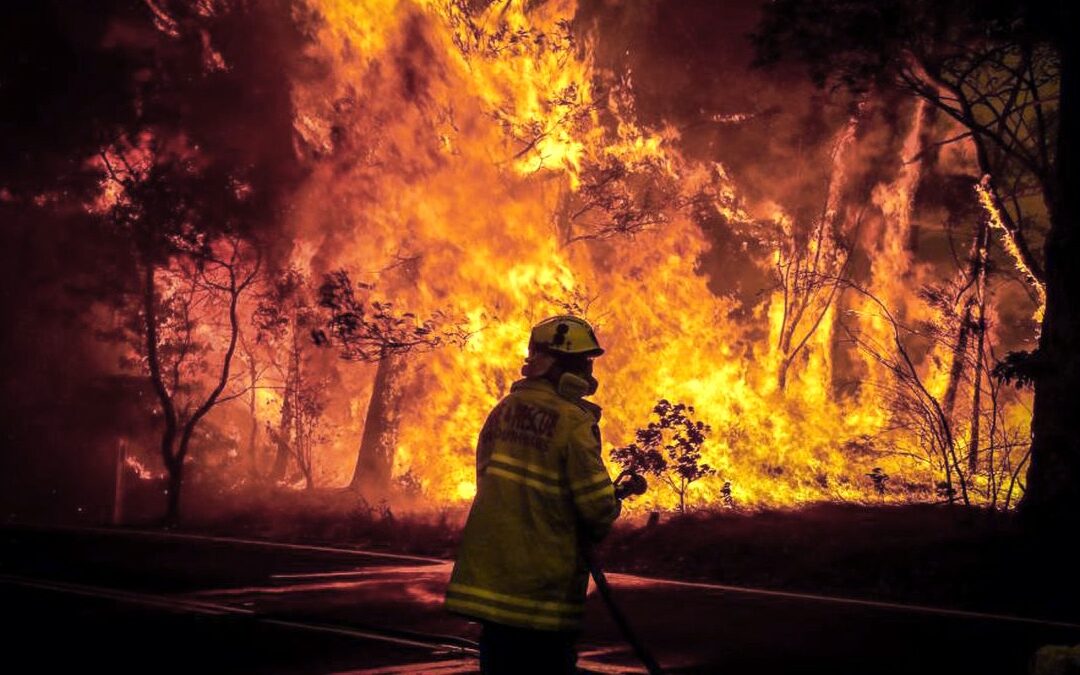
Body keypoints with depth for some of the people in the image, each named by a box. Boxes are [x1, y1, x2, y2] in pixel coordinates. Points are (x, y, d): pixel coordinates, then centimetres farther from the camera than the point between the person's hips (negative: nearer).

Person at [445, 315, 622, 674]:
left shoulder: (503, 410, 6)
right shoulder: (572, 420, -14)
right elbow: (598, 506, -17)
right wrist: (595, 531, 4)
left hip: (488, 574, 6)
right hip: (544, 587, -6)